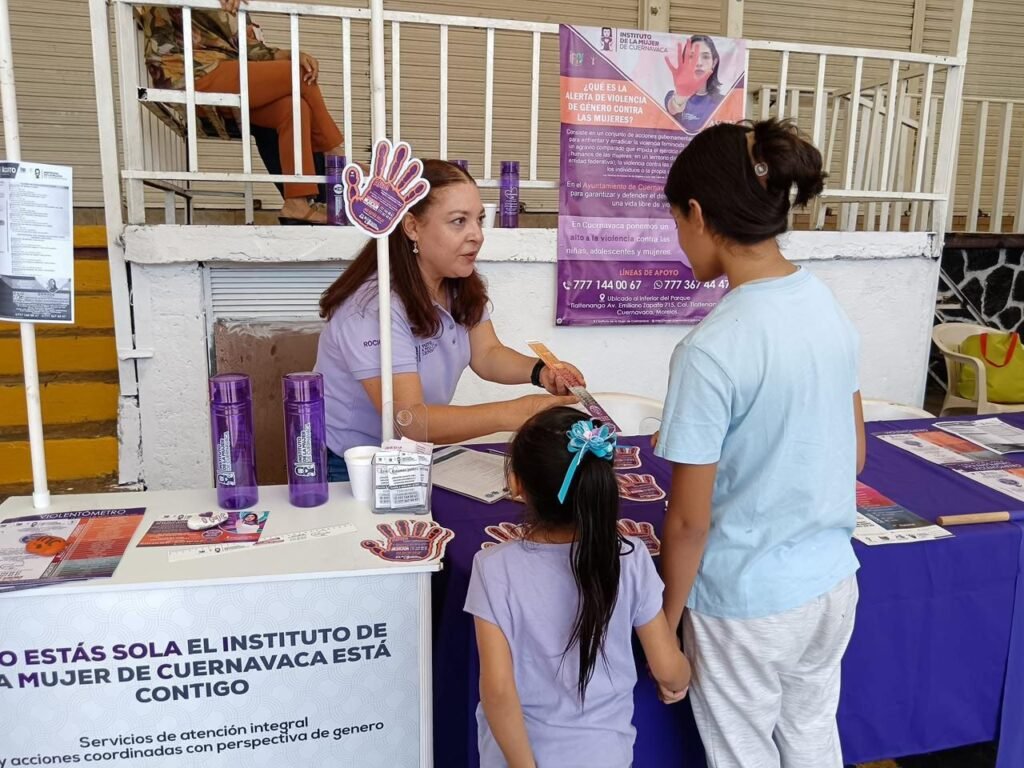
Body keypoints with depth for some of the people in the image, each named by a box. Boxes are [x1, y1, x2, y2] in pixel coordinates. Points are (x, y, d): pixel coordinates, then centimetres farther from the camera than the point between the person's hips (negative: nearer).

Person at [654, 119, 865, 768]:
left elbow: (689, 521, -20)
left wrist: (665, 624, -5)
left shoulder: (711, 349, -26)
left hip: (747, 604, -6)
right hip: (833, 581, 7)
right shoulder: (829, 305, -4)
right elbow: (856, 454, 7)